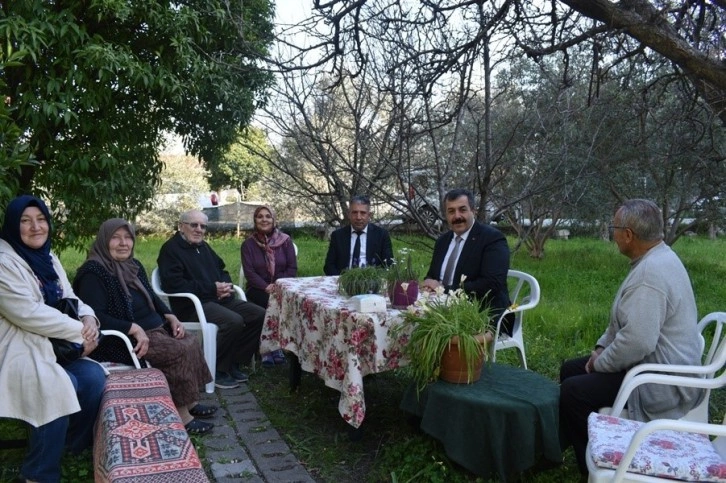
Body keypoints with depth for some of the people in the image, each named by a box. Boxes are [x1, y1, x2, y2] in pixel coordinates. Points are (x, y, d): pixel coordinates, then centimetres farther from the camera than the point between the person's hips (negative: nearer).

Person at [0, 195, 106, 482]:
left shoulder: (47, 258, 12)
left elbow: (69, 299, 14)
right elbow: (28, 312, -23)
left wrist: (88, 318, -9)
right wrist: (79, 331, -19)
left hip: (53, 346, 7)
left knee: (95, 376, -16)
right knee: (58, 388, -30)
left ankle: (77, 446, 7)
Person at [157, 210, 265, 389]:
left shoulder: (203, 246, 21)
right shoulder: (171, 249, -6)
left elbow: (222, 271, 25)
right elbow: (173, 284, -19)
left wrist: (225, 285, -1)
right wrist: (212, 289, -17)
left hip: (219, 299, 9)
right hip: (193, 305, -9)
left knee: (259, 315, -4)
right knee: (234, 321, -31)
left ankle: (233, 363, 4)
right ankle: (217, 370, -11)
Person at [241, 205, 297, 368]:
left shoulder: (285, 240, 4)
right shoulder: (248, 244, 2)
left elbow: (292, 268, 0)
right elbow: (249, 272, -6)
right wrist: (266, 287, -21)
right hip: (258, 289, -1)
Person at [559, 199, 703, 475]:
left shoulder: (650, 273, -28)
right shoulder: (658, 258, 8)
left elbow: (638, 341, -34)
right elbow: (625, 319, 17)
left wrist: (600, 364, -17)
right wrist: (602, 347, 8)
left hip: (661, 382, -11)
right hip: (659, 364, 11)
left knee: (573, 392, -16)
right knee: (570, 369, 13)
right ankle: (566, 445, 26)